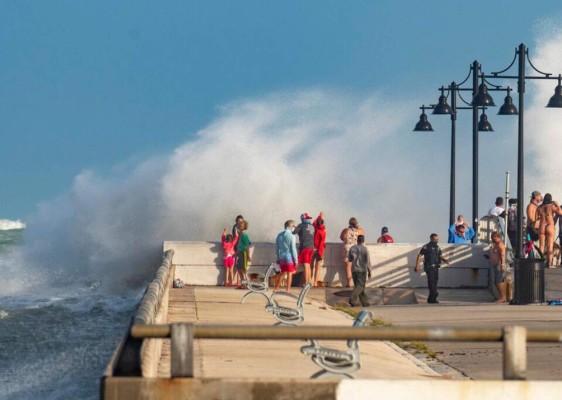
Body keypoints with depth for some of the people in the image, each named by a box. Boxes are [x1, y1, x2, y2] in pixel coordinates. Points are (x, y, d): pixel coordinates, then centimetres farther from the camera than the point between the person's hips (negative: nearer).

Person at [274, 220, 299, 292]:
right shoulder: (291, 236, -12)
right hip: (289, 258, -6)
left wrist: (278, 259, 19)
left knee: (283, 273, 19)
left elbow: (276, 248, 11)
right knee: (290, 274, 3)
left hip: (281, 257, 6)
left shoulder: (279, 235, 6)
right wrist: (296, 260, -7)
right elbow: (293, 249, -13)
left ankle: (276, 288, 21)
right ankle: (288, 290, 3)